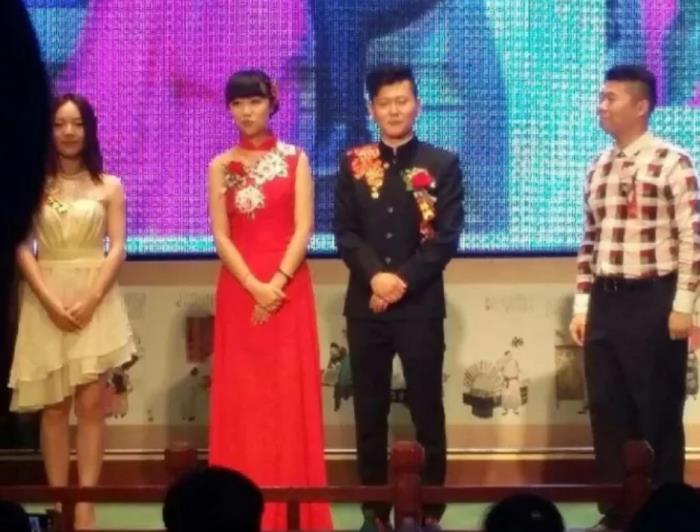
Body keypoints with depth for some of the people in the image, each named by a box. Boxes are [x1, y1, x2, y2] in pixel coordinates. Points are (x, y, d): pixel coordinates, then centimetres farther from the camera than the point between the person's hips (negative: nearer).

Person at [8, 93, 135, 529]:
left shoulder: (108, 186, 6)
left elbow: (117, 249, 0)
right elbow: (23, 249, -1)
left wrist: (89, 300, -12)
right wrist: (51, 301, -13)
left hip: (96, 300, 0)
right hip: (46, 301, 0)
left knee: (91, 403, -4)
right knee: (54, 406, 1)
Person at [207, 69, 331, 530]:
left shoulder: (295, 159, 4)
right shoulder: (221, 167, 7)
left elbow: (303, 228, -4)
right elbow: (221, 237, 0)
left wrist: (278, 282, -15)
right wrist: (254, 286, -12)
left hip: (288, 289, -1)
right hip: (239, 291, 1)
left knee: (290, 393, -2)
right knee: (242, 394, 1)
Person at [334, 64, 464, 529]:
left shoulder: (443, 164, 3)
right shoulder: (354, 164, 8)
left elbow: (447, 237, -4)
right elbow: (345, 232, 2)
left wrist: (403, 280, -13)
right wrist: (375, 275, -14)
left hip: (420, 304, -2)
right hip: (366, 305, 2)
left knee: (427, 410, 0)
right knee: (370, 412, 5)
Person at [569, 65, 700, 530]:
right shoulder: (598, 168, 13)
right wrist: (582, 305, 13)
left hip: (652, 300, -6)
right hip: (605, 301, 6)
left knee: (657, 412, 1)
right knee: (607, 410, 9)